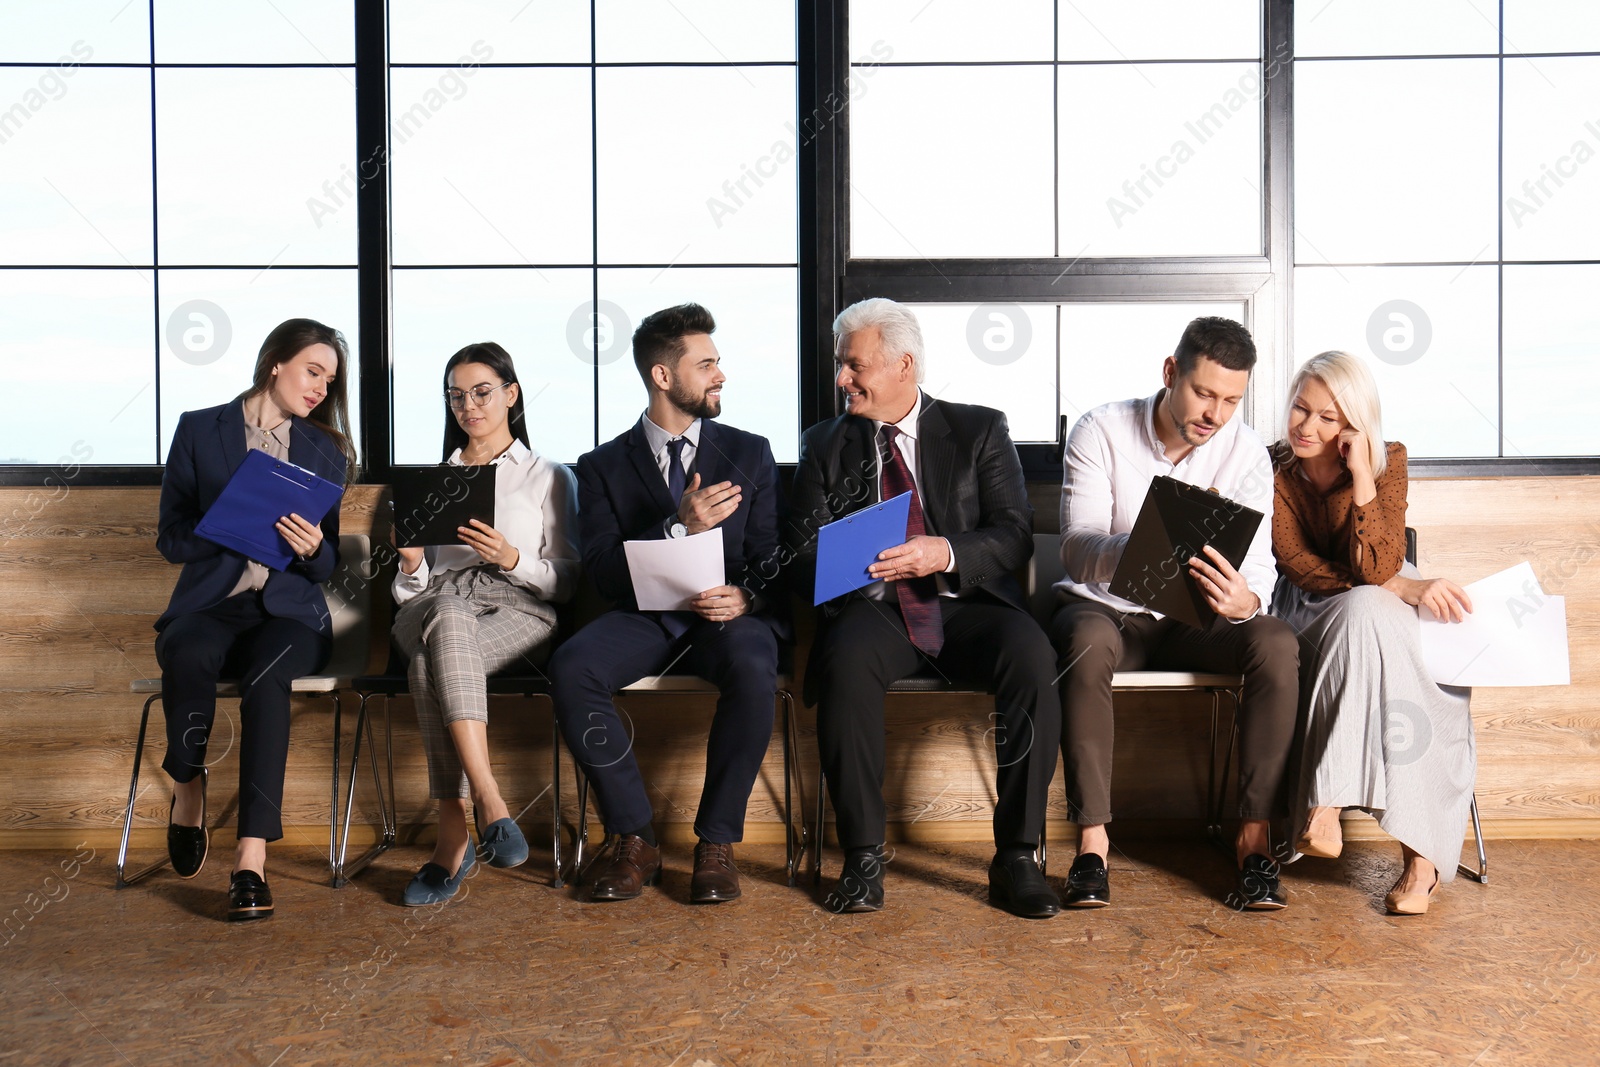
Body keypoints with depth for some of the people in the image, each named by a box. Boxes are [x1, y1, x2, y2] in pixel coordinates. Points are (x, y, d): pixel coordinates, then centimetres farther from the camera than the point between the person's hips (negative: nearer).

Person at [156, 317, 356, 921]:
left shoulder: (327, 448, 15)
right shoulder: (199, 430, 10)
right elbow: (171, 539, 5)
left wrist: (313, 547, -12)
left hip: (289, 609, 1)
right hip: (208, 604, 0)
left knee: (267, 675, -34)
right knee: (189, 654, -36)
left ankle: (252, 857, -38)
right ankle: (187, 789, -9)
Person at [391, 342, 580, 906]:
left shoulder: (549, 477, 17)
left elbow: (567, 580, 8)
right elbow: (412, 590, 20)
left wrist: (511, 558, -11)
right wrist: (410, 563, -4)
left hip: (518, 611, -2)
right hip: (436, 603, 2)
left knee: (430, 661, -37)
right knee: (445, 619, -39)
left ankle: (454, 833, -37)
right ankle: (490, 805, -44)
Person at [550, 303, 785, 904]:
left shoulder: (749, 454, 13)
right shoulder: (603, 467, 9)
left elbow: (771, 557, 6)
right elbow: (603, 572, -3)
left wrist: (745, 597, -17)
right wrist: (680, 528, -18)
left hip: (730, 614, 0)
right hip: (644, 615, 1)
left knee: (753, 670, -35)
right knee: (569, 670, -29)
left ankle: (716, 842, -18)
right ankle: (635, 839, -15)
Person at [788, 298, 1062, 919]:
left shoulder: (979, 431, 10)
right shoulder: (825, 445, 16)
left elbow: (1014, 535, 0)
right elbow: (803, 553, 9)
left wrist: (945, 553, -21)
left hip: (968, 605, 0)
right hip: (875, 609, 1)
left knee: (1031, 655, -31)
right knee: (845, 662, -33)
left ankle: (1016, 856, -20)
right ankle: (863, 856, -21)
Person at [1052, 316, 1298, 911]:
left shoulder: (1246, 453, -5)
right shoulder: (1101, 432, -12)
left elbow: (1259, 566, -11)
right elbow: (1077, 549, -21)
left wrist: (1245, 602, -37)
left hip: (1197, 618, 2)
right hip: (1105, 607, -2)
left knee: (1277, 644, -28)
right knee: (1086, 642, -37)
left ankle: (1254, 839, -22)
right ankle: (1092, 841, -32)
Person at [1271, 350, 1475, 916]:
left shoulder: (1387, 462, -7)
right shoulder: (1272, 468, -6)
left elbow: (1377, 570, -19)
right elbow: (1298, 567, -11)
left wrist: (1361, 476, -25)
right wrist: (1404, 589, -19)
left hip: (1381, 608, 1)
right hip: (1310, 613, 0)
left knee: (1364, 611, -36)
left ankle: (1326, 804, -39)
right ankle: (1421, 851, -38)